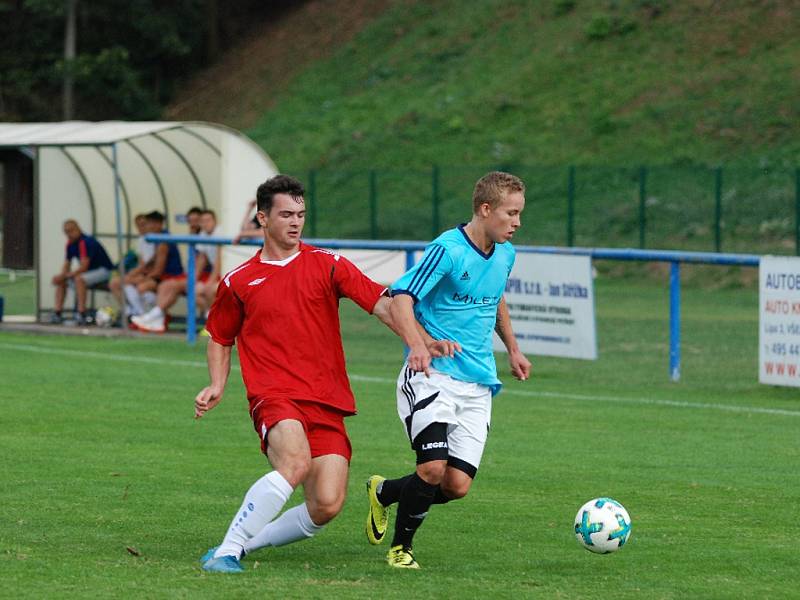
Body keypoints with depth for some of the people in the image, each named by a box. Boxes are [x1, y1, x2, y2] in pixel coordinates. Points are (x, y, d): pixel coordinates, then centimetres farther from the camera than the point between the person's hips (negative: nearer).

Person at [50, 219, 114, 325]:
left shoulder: (86, 242, -24)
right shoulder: (71, 244, 4)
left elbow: (83, 267, -28)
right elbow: (66, 266, 9)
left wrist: (67, 275, -23)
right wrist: (61, 276, -13)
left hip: (104, 271, -10)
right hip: (89, 272, 10)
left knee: (79, 279, -35)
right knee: (61, 281, 6)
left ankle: (81, 315, -37)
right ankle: (57, 313, 0)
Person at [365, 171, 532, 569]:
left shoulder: (505, 254, 10)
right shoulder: (447, 250, -13)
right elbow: (401, 299, -22)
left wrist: (512, 349, 31)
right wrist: (417, 345, -38)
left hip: (477, 384, 6)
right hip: (432, 375, -6)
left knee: (457, 485, -3)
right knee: (434, 468, -21)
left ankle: (383, 493, 27)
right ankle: (401, 547, 5)